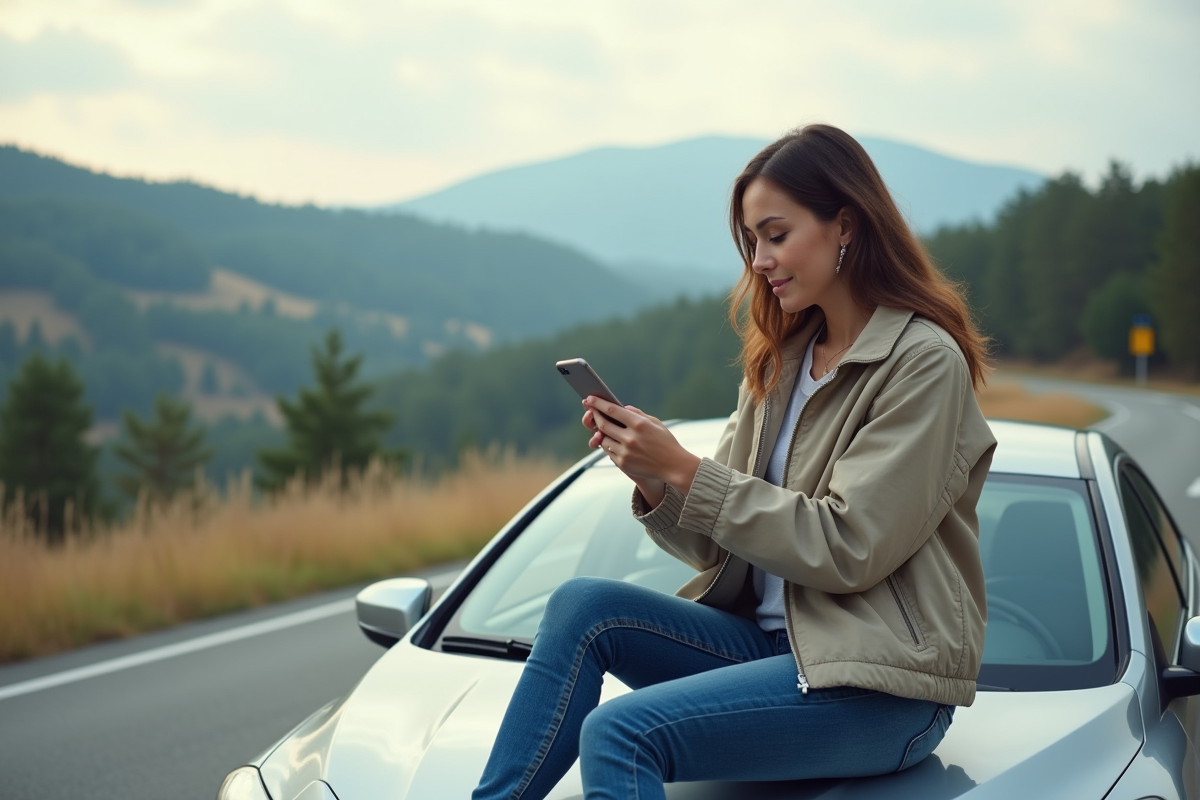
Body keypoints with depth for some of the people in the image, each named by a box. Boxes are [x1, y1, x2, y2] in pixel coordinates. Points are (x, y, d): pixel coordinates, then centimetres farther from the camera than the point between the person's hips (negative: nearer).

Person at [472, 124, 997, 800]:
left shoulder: (924, 362, -11)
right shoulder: (783, 360, 12)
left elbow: (846, 549, -18)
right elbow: (722, 547, 10)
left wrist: (685, 471, -17)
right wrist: (656, 482, -11)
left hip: (882, 687, -7)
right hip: (769, 638, 7)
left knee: (619, 733, -25)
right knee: (584, 604, -13)